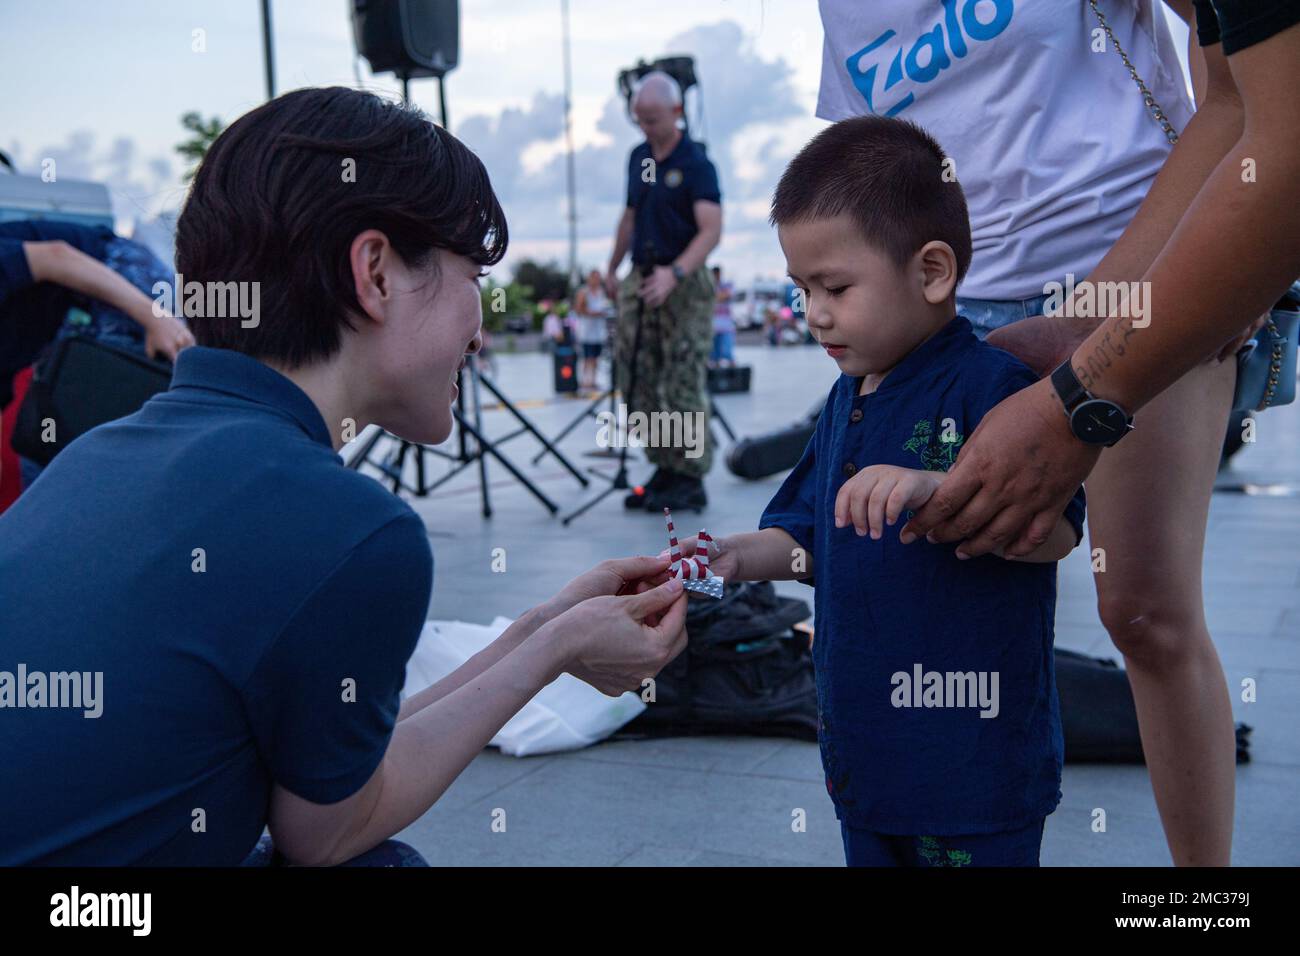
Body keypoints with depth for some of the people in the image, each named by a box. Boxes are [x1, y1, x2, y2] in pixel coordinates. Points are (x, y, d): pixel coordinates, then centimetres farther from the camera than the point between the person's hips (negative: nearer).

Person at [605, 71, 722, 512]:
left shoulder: (696, 163, -10)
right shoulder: (638, 157, 12)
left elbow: (710, 230, -19)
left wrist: (674, 273, -32)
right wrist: (612, 269, 24)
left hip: (683, 286, -7)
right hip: (639, 281, 7)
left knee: (683, 385, -7)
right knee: (640, 383, 6)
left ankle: (690, 480, -1)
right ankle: (664, 471, 15)